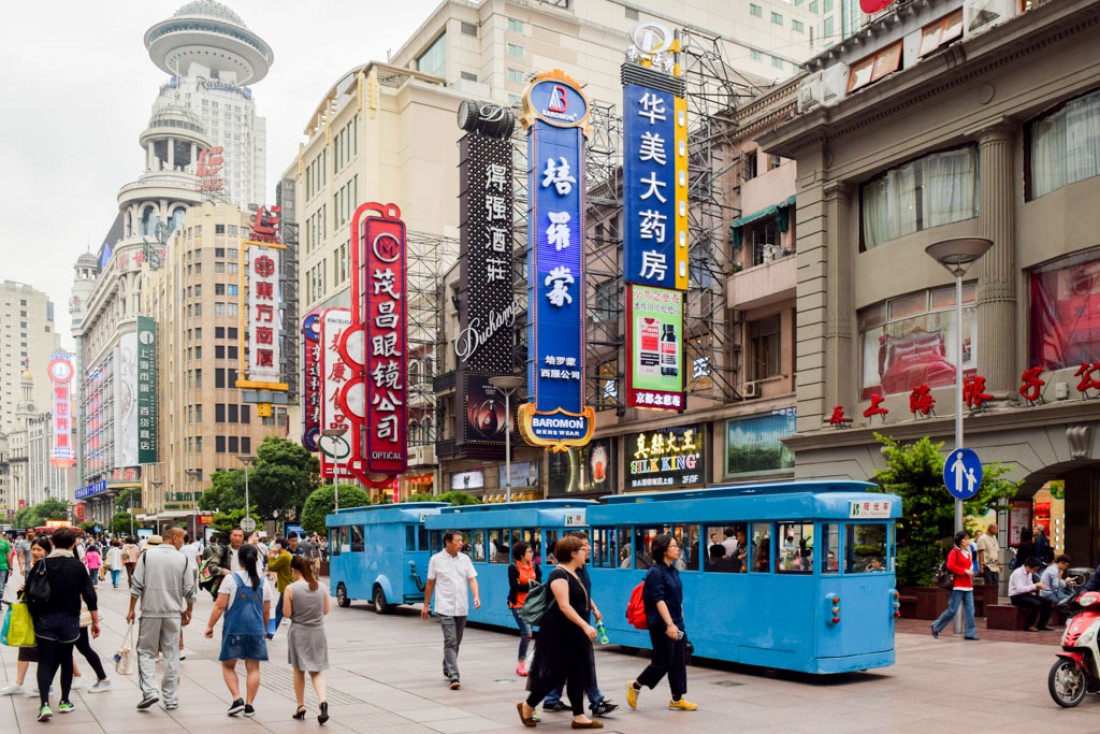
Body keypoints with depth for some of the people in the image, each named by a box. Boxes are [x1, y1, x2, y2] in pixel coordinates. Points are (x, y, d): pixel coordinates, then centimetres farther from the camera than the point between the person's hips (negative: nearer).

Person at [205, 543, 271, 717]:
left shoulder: (230, 578, -4)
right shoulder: (263, 583, 7)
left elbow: (220, 606, -7)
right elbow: (266, 612, 13)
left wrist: (210, 626, 3)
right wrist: (264, 630, 27)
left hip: (234, 629, -3)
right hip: (256, 630, 3)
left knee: (228, 665, 13)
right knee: (253, 668, 9)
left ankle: (237, 699, -1)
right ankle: (249, 705, 8)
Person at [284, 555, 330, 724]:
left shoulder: (291, 589, -12)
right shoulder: (321, 588, -2)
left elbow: (286, 614, -10)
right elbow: (326, 610, 6)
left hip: (299, 633, -2)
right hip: (318, 633, 2)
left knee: (299, 671, 14)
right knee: (317, 672, 9)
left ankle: (300, 707, 21)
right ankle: (322, 701, -12)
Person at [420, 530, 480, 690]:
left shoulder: (465, 559, 6)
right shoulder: (436, 560, -3)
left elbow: (472, 579, 5)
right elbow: (430, 583, 3)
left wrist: (476, 596, -13)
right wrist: (426, 605, 6)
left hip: (462, 608, 4)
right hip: (445, 608, -4)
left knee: (456, 642, 14)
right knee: (450, 641, -13)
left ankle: (447, 670, 33)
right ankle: (454, 677, -17)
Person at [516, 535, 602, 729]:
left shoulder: (574, 574, 12)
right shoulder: (559, 574, -17)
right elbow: (564, 606, -25)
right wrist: (585, 626, -30)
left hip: (575, 633, 9)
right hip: (559, 633, -9)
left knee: (577, 674, 8)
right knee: (554, 673, -3)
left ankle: (579, 716, 12)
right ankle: (527, 706, 16)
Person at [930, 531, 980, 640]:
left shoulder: (967, 552, 17)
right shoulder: (954, 552, -7)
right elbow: (950, 566, -20)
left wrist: (970, 572, 13)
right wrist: (965, 571, -19)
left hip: (968, 586, 8)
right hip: (958, 586, -8)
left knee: (970, 610, 1)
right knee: (952, 610, -5)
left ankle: (970, 633, 4)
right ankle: (936, 627, 10)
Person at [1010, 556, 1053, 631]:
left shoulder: (1029, 573, 7)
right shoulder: (1018, 573, -20)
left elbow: (1030, 585, 17)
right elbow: (1020, 589, -28)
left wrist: (1038, 586, -5)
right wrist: (1035, 586, -28)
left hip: (1025, 594, 9)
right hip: (1016, 597, -9)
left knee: (1047, 601, -3)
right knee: (1037, 604, -30)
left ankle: (1041, 625, 4)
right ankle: (1027, 626, -17)